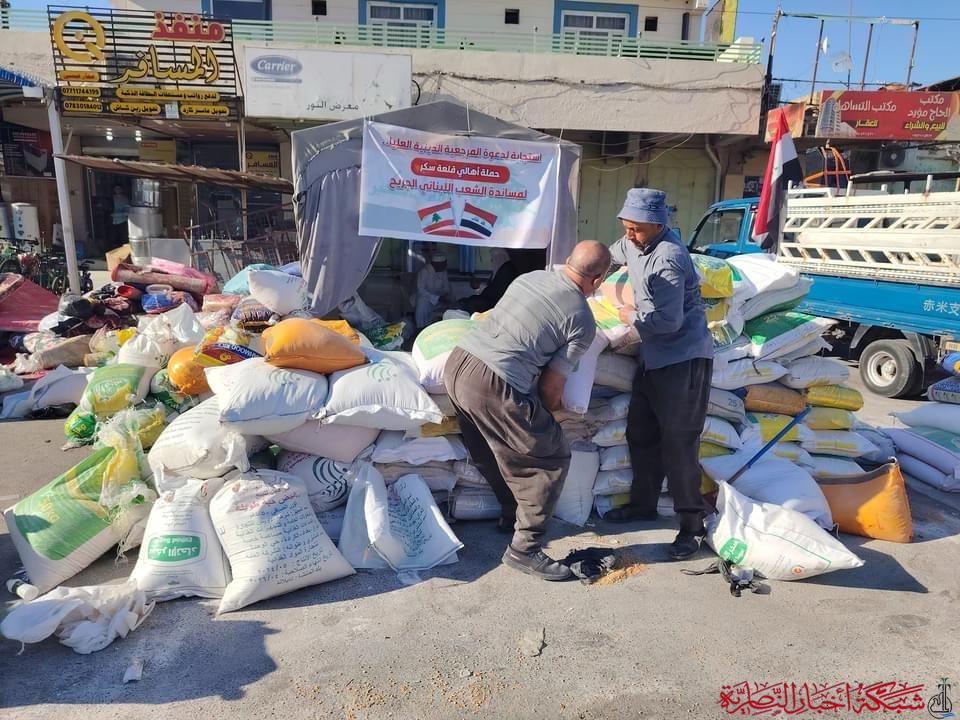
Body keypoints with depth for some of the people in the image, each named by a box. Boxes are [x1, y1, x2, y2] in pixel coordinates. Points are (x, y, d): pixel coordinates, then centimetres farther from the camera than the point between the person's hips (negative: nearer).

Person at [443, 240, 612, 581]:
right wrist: (549, 414, 18)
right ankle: (524, 548, 13)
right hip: (495, 386, -8)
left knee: (496, 451, 28)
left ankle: (513, 515, 45)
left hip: (456, 363, 8)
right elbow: (551, 385, -3)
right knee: (552, 459, 9)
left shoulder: (530, 277, 14)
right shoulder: (583, 321, -3)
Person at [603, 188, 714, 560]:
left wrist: (632, 316, -10)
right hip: (655, 356, 10)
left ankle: (691, 524, 4)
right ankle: (643, 503, 32)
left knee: (678, 443, -8)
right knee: (640, 433, 16)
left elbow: (670, 321, -24)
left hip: (684, 359, -10)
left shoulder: (668, 259, -23)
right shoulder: (633, 242, 5)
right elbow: (610, 257, 29)